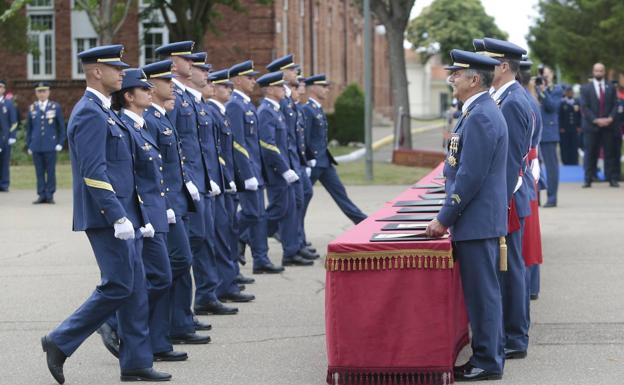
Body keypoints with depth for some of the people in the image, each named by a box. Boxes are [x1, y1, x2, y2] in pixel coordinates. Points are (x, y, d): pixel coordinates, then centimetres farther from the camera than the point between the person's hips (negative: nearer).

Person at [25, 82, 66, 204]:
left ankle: (50, 195, 5)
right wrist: (28, 145, 10)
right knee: (39, 172, 3)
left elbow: (61, 127, 7)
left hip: (50, 146, -2)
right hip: (36, 146, 2)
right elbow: (29, 128, 13)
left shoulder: (55, 107, 4)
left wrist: (60, 143, 0)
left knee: (51, 171, 0)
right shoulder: (32, 108, 9)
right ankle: (41, 195, 7)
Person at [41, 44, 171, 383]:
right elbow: (94, 172, -22)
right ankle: (60, 342, 1)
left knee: (134, 288, 8)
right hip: (107, 217, -10)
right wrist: (118, 217, -24)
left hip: (121, 214, 10)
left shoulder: (102, 112, 17)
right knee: (118, 286, -8)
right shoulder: (90, 114, -15)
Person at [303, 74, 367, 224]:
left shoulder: (318, 109, 14)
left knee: (340, 192, 7)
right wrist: (309, 161, -20)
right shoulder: (307, 110, -16)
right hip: (313, 163, -9)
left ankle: (363, 222, 6)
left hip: (324, 162, 9)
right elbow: (304, 138, -20)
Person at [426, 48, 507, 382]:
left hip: (476, 222, -10)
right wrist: (449, 215, 18)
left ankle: (487, 362, 2)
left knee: (481, 292, -3)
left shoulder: (480, 117, -19)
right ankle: (489, 354, 22)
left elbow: (470, 176, -22)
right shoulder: (481, 111, 13)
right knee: (485, 291, 15)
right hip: (481, 220, 10)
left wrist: (444, 219, -16)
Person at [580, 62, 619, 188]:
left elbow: (615, 105, 7)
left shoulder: (610, 88, 10)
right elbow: (584, 107, -3)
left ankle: (612, 179, 3)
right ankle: (588, 180, 1)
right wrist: (596, 120, -13)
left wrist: (610, 118, -10)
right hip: (591, 126, -2)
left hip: (608, 125, 2)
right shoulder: (586, 88, 3)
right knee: (590, 154, -1)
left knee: (610, 153, 2)